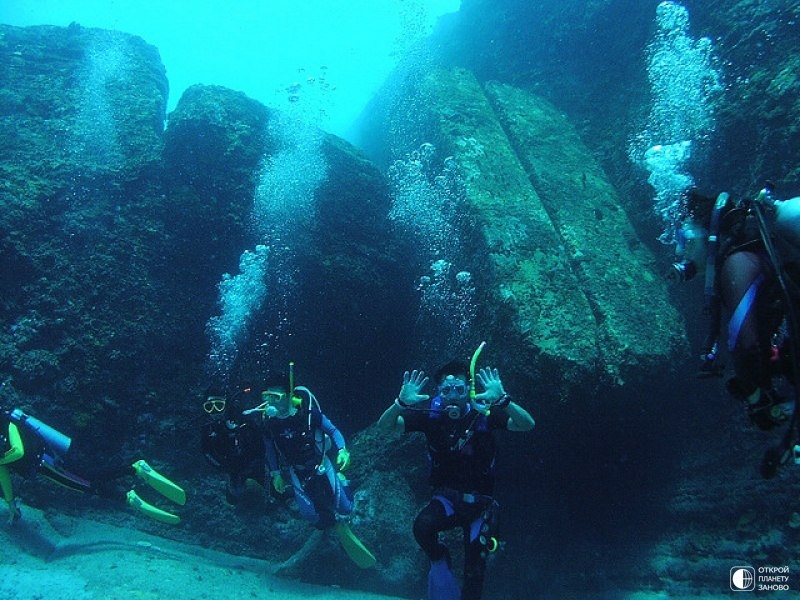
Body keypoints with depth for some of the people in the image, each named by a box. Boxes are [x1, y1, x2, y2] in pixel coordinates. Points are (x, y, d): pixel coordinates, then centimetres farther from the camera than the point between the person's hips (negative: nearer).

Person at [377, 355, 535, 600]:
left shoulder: (484, 413, -14)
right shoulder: (431, 414, -11)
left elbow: (528, 425, -24)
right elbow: (384, 426, -15)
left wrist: (503, 400, -42)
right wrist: (401, 403, -36)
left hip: (480, 502, 0)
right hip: (445, 498, 0)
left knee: (474, 570, 3)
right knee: (422, 527, -30)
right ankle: (439, 561, 3)